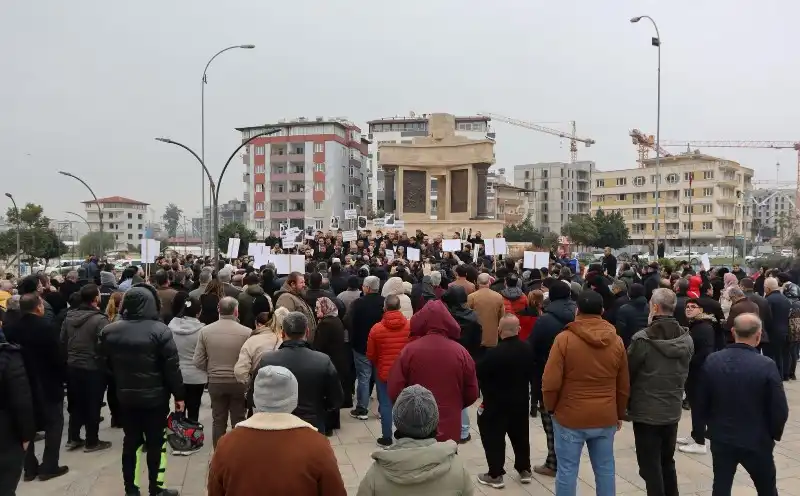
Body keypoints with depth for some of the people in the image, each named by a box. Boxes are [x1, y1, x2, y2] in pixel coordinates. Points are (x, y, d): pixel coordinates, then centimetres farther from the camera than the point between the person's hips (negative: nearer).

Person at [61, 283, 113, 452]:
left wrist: (71, 356, 18)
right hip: (93, 368, -6)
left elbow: (62, 341, 8)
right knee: (92, 406, 7)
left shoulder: (69, 316, 2)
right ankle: (92, 442, 16)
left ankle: (73, 438, 27)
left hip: (72, 366, 7)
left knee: (76, 403, 19)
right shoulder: (100, 319, -20)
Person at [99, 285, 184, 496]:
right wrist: (178, 395, -6)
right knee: (154, 442, 7)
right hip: (155, 396, -4)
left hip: (125, 395, 4)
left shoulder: (109, 330, -2)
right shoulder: (159, 330, -17)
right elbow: (172, 366, -15)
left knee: (130, 441, 14)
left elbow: (106, 363, 9)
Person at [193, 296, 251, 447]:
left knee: (218, 421, 15)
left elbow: (198, 361, -4)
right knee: (238, 422, 12)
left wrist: (212, 370, 12)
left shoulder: (205, 331, -6)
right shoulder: (246, 332, -16)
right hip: (239, 382, -2)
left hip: (215, 382, 2)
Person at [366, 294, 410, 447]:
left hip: (384, 372, -2)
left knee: (386, 404, 8)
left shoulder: (376, 328, -14)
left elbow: (370, 355, -4)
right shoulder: (410, 326, -12)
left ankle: (386, 439, 14)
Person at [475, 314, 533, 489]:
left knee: (494, 438, 5)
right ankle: (524, 470, 29)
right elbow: (531, 373, 9)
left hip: (497, 403, -6)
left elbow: (479, 373, -16)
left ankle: (495, 475, 10)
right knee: (520, 435, 19)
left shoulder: (494, 353, -25)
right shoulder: (527, 349, -4)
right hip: (520, 401, 6)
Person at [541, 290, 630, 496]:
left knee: (567, 471, 5)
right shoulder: (617, 341, 1)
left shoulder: (564, 338, -12)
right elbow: (624, 385, 9)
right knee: (605, 470, 14)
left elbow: (550, 382, -12)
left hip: (570, 417, -4)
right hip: (606, 418, 4)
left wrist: (551, 408, 4)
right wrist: (620, 414, 21)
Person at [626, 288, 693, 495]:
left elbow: (628, 373, -11)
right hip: (673, 410, 6)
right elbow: (684, 373, 6)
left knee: (650, 467, 5)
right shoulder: (687, 339, -2)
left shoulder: (643, 339, -21)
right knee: (668, 462, 21)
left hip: (646, 411, -6)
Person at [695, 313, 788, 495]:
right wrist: (774, 434, 6)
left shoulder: (712, 361, -9)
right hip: (757, 441, -2)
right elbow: (780, 410, -13)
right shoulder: (766, 366, -18)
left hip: (721, 438, 2)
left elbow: (700, 402, -2)